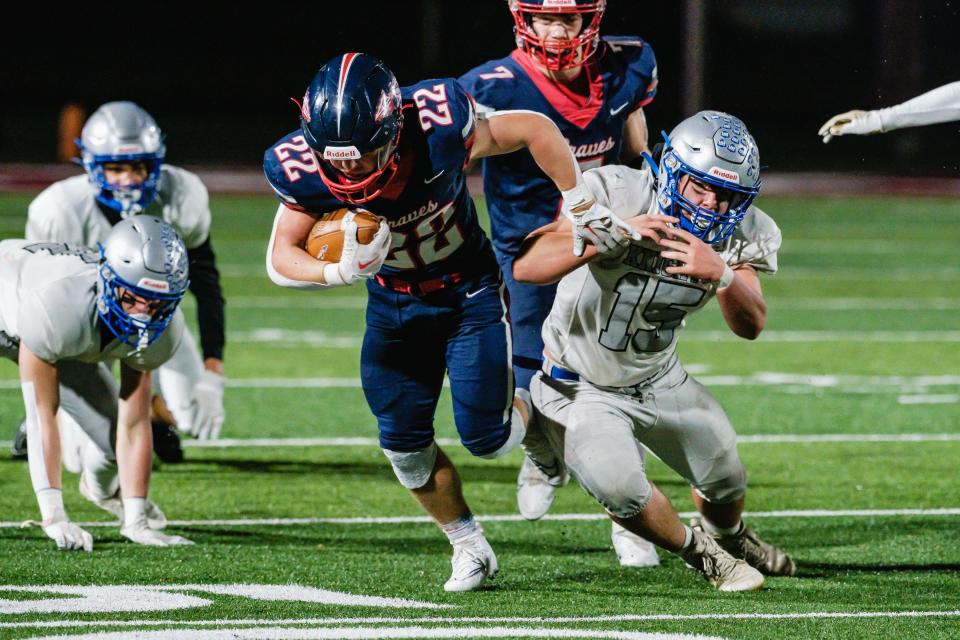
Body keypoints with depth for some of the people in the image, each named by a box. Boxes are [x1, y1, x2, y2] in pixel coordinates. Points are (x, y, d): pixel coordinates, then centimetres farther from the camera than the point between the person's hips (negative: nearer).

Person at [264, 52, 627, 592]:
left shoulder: (438, 129, -35)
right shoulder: (306, 170, -27)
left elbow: (535, 130, -18)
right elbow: (281, 258, -14)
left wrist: (584, 208, -11)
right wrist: (340, 272, -34)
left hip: (469, 290, -3)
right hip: (394, 301, 3)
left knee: (486, 437, -6)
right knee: (404, 445, 1)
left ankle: (531, 414, 30)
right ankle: (469, 546, 24)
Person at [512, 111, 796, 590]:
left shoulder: (737, 234, -13)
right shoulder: (617, 195, -28)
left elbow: (751, 326, -20)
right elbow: (526, 266, -36)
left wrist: (722, 274, -40)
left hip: (659, 380, 5)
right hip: (580, 386, -5)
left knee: (724, 479, 14)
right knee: (621, 490, -23)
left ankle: (728, 537, 52)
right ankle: (697, 551, 8)